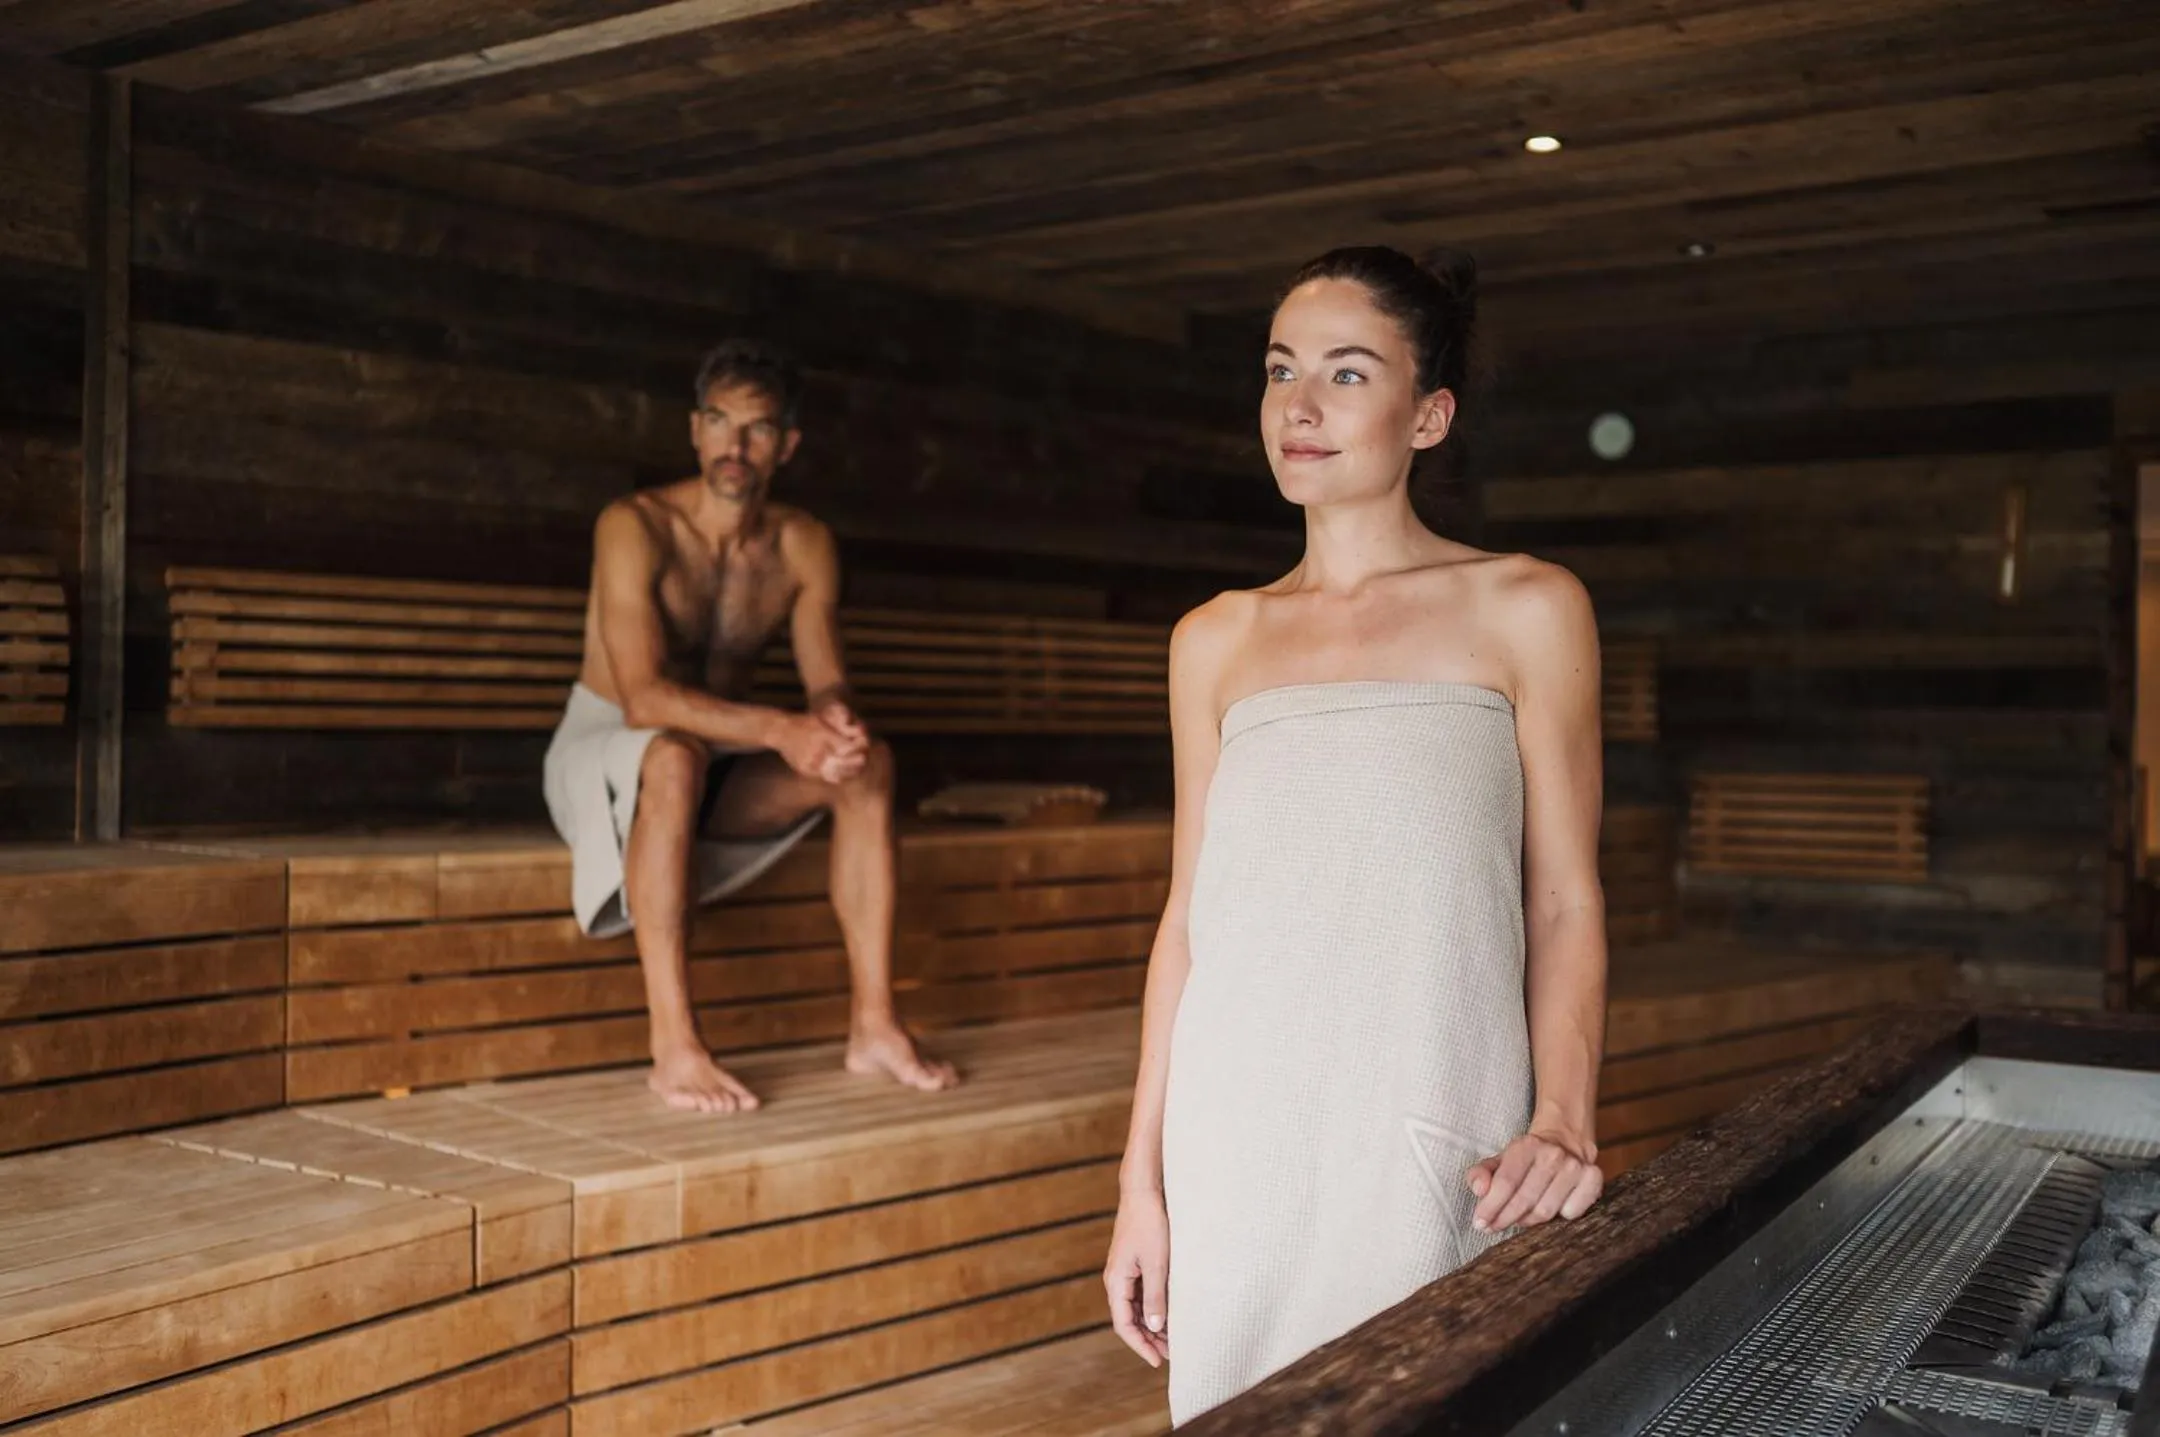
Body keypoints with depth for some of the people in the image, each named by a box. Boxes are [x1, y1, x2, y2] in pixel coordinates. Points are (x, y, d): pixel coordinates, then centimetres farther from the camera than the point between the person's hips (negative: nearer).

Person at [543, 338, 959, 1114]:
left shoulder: (804, 545, -2)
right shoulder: (635, 525, -19)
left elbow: (827, 683, -6)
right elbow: (644, 698, -30)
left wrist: (835, 719, -32)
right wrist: (778, 729, -41)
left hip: (719, 766, 6)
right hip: (604, 750, -5)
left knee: (868, 761, -16)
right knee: (674, 757, -39)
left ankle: (872, 1022, -15)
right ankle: (673, 1047, -40)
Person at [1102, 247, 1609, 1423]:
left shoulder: (1523, 611, 1)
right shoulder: (1215, 641, 9)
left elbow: (1564, 905, -1)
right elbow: (1190, 917, 10)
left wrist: (1563, 1123, -17)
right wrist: (1141, 1177, 7)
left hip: (1434, 1137, -3)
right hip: (1236, 1138, 3)